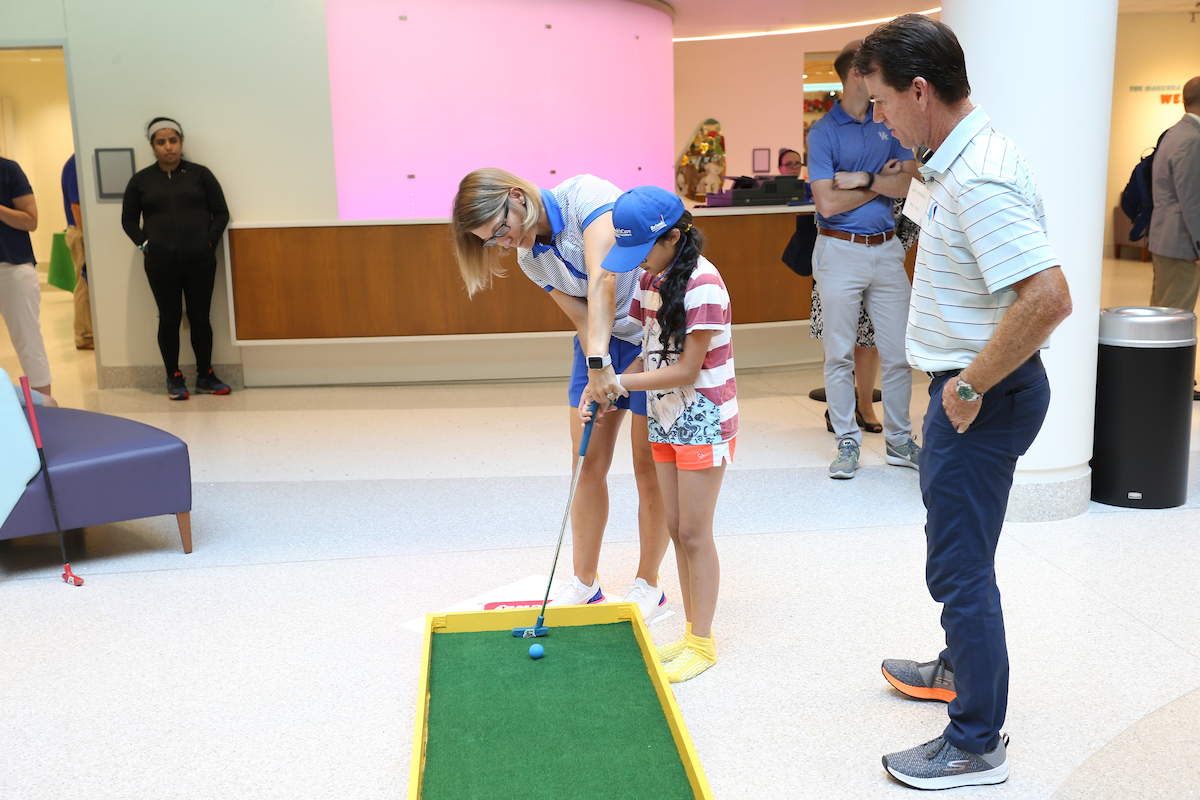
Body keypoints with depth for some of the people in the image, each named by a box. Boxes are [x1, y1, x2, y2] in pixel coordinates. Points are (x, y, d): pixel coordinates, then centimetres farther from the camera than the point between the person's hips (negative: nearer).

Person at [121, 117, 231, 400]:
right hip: (160, 265, 0)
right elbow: (129, 220, 15)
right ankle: (174, 379, 14)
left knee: (200, 318, 4)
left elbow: (221, 212, 8)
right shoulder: (141, 180, 9)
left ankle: (205, 376, 17)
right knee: (169, 320, 4)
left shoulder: (199, 174, 7)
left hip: (200, 262, 0)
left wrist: (209, 241, -3)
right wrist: (144, 244, 0)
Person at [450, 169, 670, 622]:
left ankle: (648, 586, 17)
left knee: (650, 468, 0)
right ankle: (585, 585, 19)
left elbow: (601, 279, -36)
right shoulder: (530, 257, -1)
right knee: (588, 463, 5)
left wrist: (598, 361, -44)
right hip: (602, 340, 6)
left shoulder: (586, 194, -23)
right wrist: (597, 375, -22)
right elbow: (580, 317, -6)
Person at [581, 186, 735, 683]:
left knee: (694, 534, -2)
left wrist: (619, 383, -17)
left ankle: (702, 645, 11)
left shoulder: (702, 285, -20)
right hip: (665, 418, 8)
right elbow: (651, 353, 9)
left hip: (703, 419, -8)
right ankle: (692, 634, 23)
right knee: (676, 529, 12)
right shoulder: (650, 277, 5)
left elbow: (687, 369, -21)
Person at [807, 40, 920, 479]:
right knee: (840, 355, 3)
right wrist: (882, 181, -5)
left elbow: (910, 183, -1)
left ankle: (899, 440, 20)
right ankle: (847, 442, 14)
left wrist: (860, 179, -11)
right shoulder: (823, 131, -5)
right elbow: (828, 203, -14)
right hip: (840, 250, -4)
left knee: (898, 352, 7)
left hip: (887, 249, 4)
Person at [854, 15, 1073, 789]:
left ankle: (977, 744, 15)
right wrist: (963, 381, 17)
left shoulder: (980, 180, -25)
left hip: (983, 396, -11)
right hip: (969, 385, 11)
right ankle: (963, 667, 47)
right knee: (957, 549, 26)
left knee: (960, 565, 0)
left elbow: (1048, 297, -33)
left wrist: (972, 385, -23)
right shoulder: (956, 161, 7)